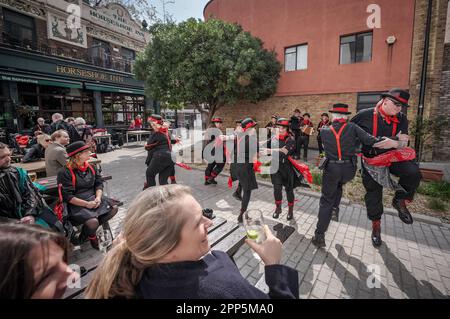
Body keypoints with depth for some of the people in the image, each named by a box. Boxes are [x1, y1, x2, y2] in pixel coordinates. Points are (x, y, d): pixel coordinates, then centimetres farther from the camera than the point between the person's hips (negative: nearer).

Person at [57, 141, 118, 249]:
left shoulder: (91, 167, 8)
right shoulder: (65, 173, -12)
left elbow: (98, 183, 6)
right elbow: (67, 196, -15)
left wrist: (98, 197, -13)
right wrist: (86, 204, -22)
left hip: (93, 198, 7)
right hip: (77, 204, -7)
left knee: (114, 208, -8)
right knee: (93, 222, -28)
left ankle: (88, 230, 6)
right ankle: (92, 236, 12)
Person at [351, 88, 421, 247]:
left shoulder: (401, 119, -2)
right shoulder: (366, 115, -12)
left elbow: (402, 145, -5)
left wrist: (397, 141, -26)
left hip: (392, 157, 2)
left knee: (413, 172, -29)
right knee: (373, 194, 6)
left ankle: (400, 200, 1)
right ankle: (376, 225, 29)